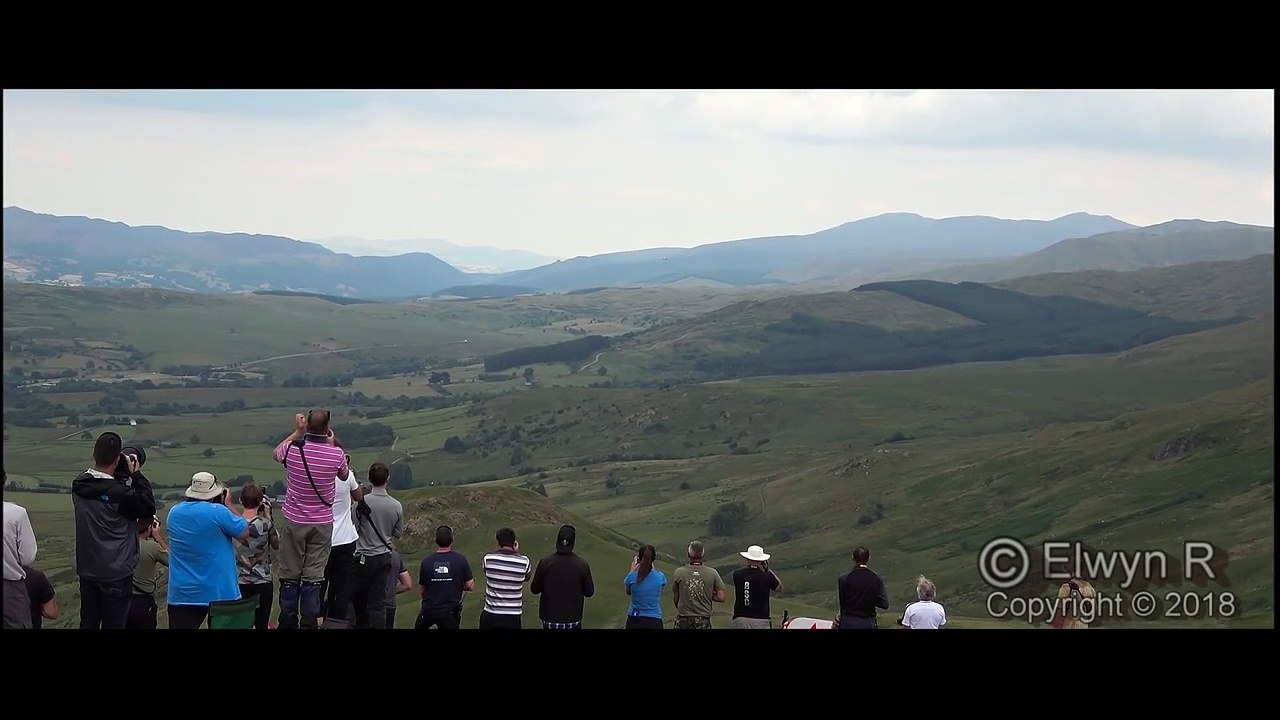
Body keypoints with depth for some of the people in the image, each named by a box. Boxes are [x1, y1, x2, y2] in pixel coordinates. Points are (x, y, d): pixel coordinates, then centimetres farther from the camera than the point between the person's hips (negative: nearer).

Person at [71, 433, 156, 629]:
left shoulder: (78, 485, -4)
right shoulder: (118, 493, -23)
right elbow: (149, 508, -12)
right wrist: (137, 475, -8)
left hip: (87, 570, 6)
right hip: (115, 574, -6)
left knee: (88, 623, 15)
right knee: (113, 625, 2)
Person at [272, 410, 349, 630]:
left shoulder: (293, 448, -12)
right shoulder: (336, 454, -13)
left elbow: (276, 453, 14)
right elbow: (344, 474, 11)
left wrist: (297, 432, 17)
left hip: (293, 521, 0)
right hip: (322, 522, 0)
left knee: (290, 574, 9)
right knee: (314, 576, 3)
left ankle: (288, 623, 15)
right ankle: (309, 624, 4)